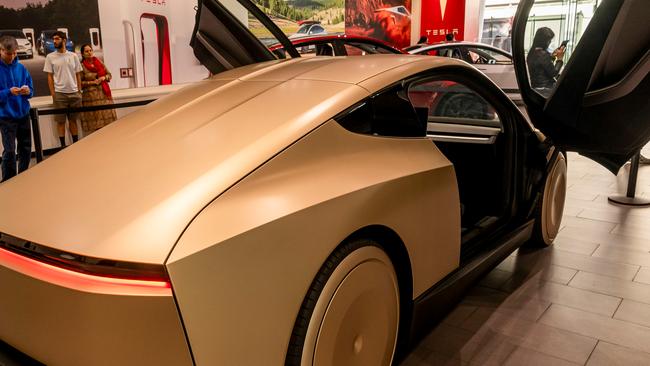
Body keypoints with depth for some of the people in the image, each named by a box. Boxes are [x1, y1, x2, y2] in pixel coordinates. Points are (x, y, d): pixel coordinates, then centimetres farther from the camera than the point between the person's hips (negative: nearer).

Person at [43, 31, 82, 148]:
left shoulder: (73, 56, 6)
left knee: (73, 120, 10)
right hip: (60, 94, -2)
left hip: (74, 93, 2)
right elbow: (50, 76, 1)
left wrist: (79, 91, 2)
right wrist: (53, 94, -6)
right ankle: (63, 145, 9)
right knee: (61, 121, 3)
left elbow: (78, 74, 9)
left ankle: (76, 143, 17)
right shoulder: (50, 57, 1)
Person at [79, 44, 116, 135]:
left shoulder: (99, 62, 10)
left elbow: (109, 74, 15)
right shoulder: (82, 66, -2)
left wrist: (104, 77, -5)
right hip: (91, 96, -4)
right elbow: (80, 83, -4)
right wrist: (92, 82, -13)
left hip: (104, 94, 4)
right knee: (95, 122, -4)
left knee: (107, 116, 2)